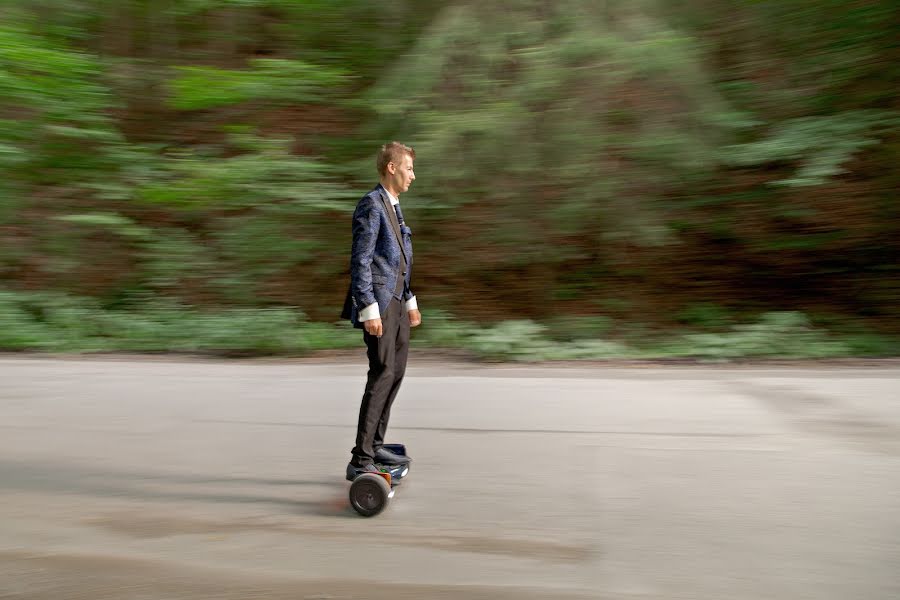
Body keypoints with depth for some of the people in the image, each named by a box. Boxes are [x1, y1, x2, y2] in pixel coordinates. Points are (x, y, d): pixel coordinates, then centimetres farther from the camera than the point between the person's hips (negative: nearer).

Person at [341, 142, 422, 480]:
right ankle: (360, 461, -5)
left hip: (396, 300, 10)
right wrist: (369, 309, -21)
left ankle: (375, 445, 24)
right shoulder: (371, 204, -11)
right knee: (382, 375, -11)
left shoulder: (393, 205, 18)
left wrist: (410, 300, 22)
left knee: (395, 373, 12)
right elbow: (360, 261, -16)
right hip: (379, 303, -10)